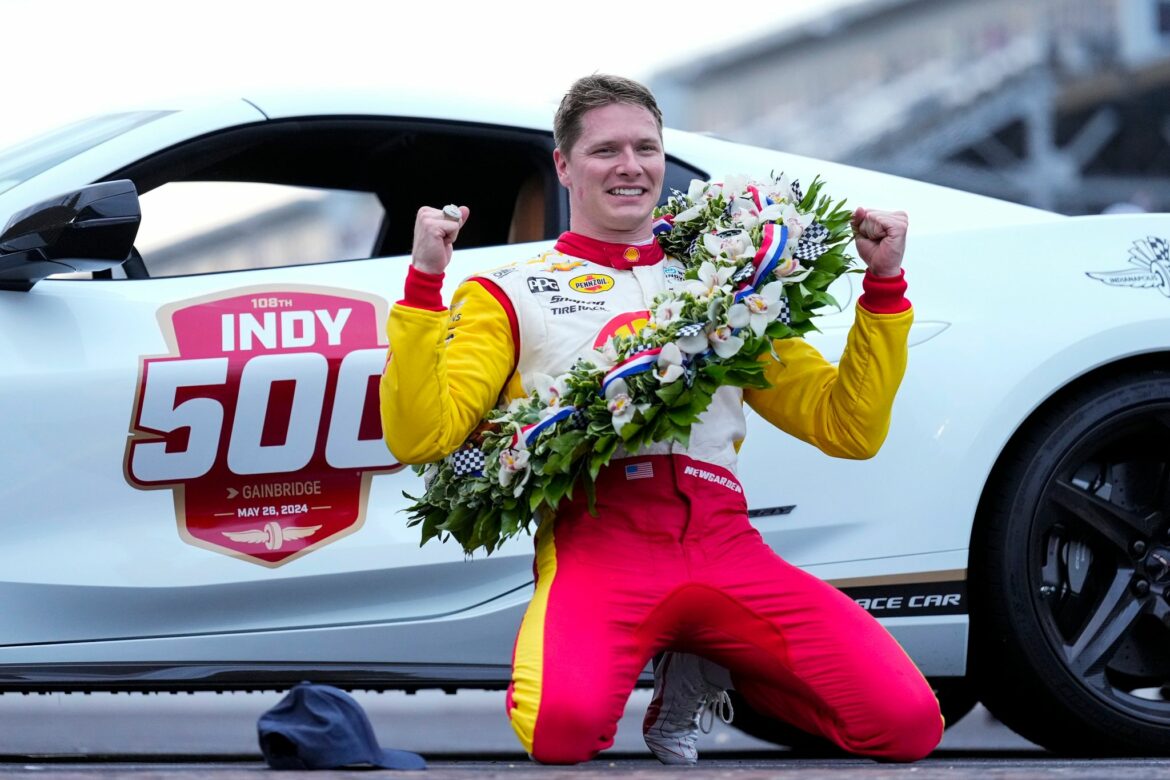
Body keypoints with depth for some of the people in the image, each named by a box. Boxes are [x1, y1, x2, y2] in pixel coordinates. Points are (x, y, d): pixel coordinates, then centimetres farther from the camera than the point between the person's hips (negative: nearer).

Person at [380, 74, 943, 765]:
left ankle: (699, 677, 9)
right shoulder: (512, 294, 16)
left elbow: (849, 429, 21)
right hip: (598, 539, -3)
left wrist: (884, 286, 13)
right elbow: (421, 436, 2)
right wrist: (424, 286, -6)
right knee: (562, 729, -37)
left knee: (910, 724, -18)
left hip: (727, 547, 3)